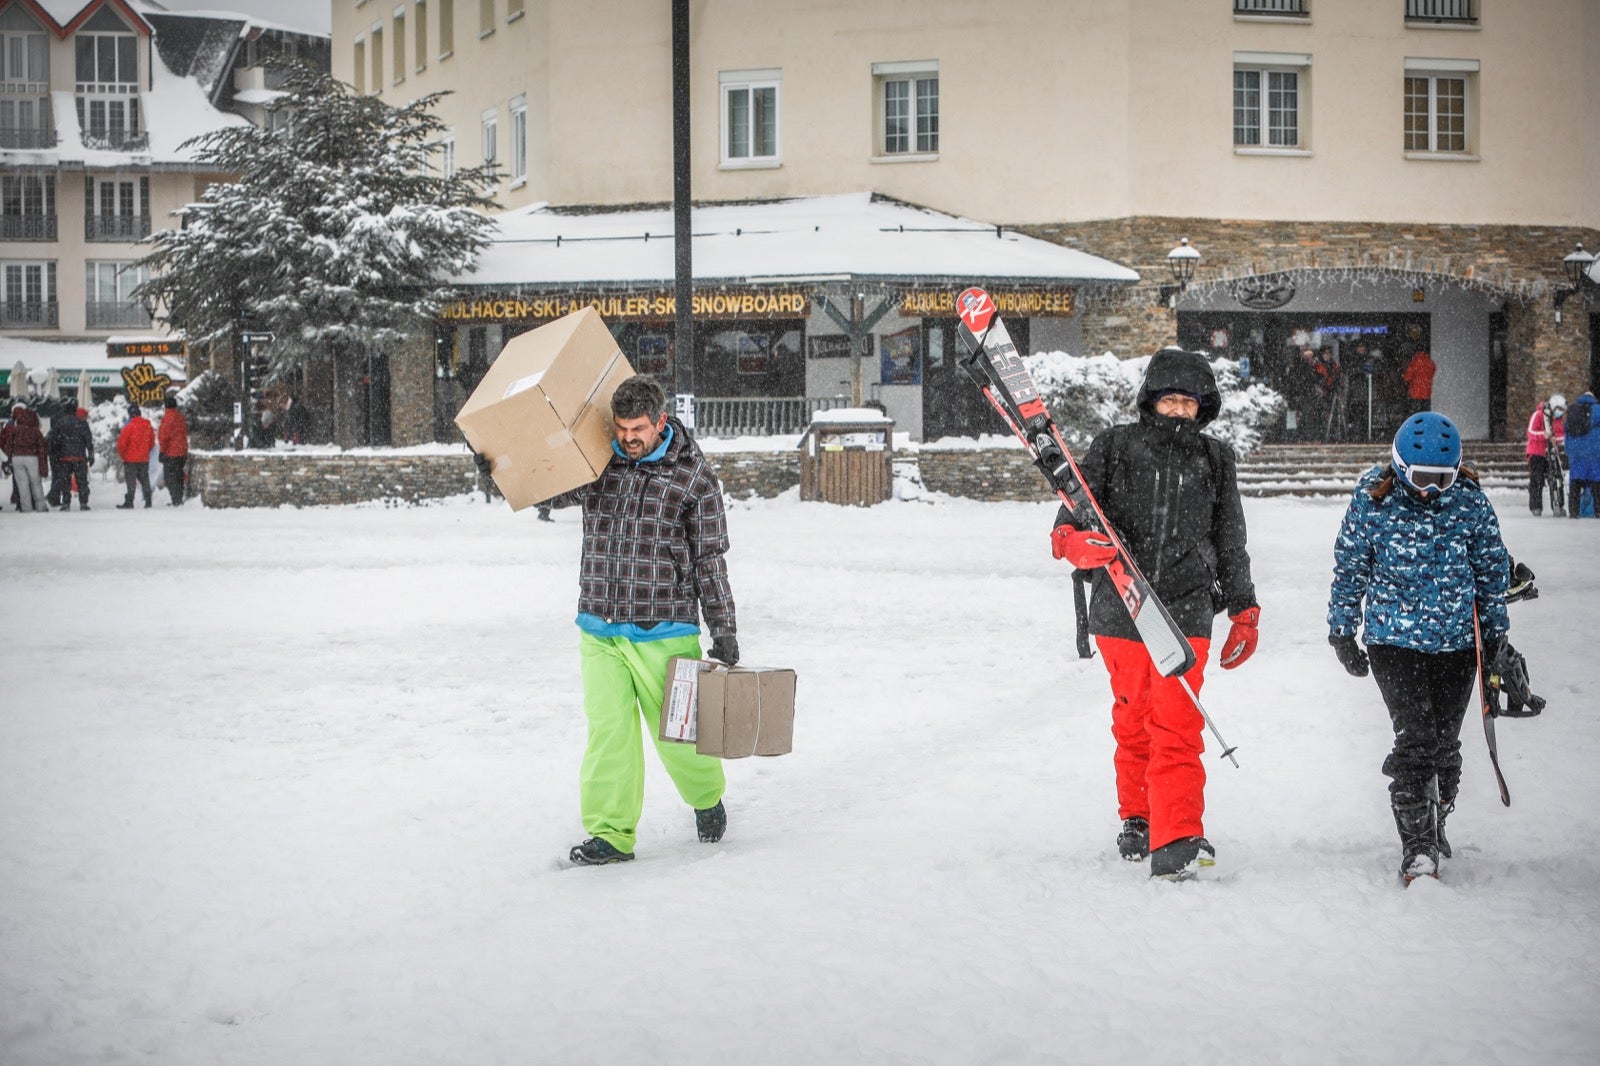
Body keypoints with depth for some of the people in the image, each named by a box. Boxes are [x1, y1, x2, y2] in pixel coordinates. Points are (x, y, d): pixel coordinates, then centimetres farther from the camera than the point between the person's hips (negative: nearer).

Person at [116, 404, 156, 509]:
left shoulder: (129, 427, -16)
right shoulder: (148, 426, 2)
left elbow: (122, 443, -14)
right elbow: (152, 442, 12)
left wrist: (121, 454, 3)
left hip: (131, 459, -5)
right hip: (144, 459, 5)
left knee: (131, 481, -2)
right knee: (144, 480, 12)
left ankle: (129, 502, -3)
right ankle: (148, 501, 14)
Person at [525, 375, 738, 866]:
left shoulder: (694, 476, -2)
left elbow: (710, 561, 2)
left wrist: (724, 633, 1)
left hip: (663, 634, -2)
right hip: (599, 630, 2)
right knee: (608, 732, -3)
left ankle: (706, 798, 34)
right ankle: (611, 834, 6)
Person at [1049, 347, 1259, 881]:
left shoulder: (1215, 461, 10)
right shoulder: (1114, 448, 5)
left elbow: (1230, 543, 18)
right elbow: (1074, 512, -1)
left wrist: (1244, 612, 16)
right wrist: (1076, 541, -25)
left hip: (1187, 610, 0)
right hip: (1121, 611, 0)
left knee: (1178, 726, -11)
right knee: (1133, 723, 11)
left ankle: (1177, 842, -14)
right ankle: (1136, 817, 33)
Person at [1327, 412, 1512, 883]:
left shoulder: (1471, 503, -4)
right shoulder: (1372, 502, -8)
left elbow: (1492, 569, 9)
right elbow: (1349, 569, 3)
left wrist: (1494, 630, 12)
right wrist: (1342, 632, 5)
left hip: (1457, 642, 2)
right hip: (1393, 637, -2)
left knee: (1445, 742, 7)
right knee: (1415, 738, -13)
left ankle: (1436, 821, 30)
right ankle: (1417, 845, -7)